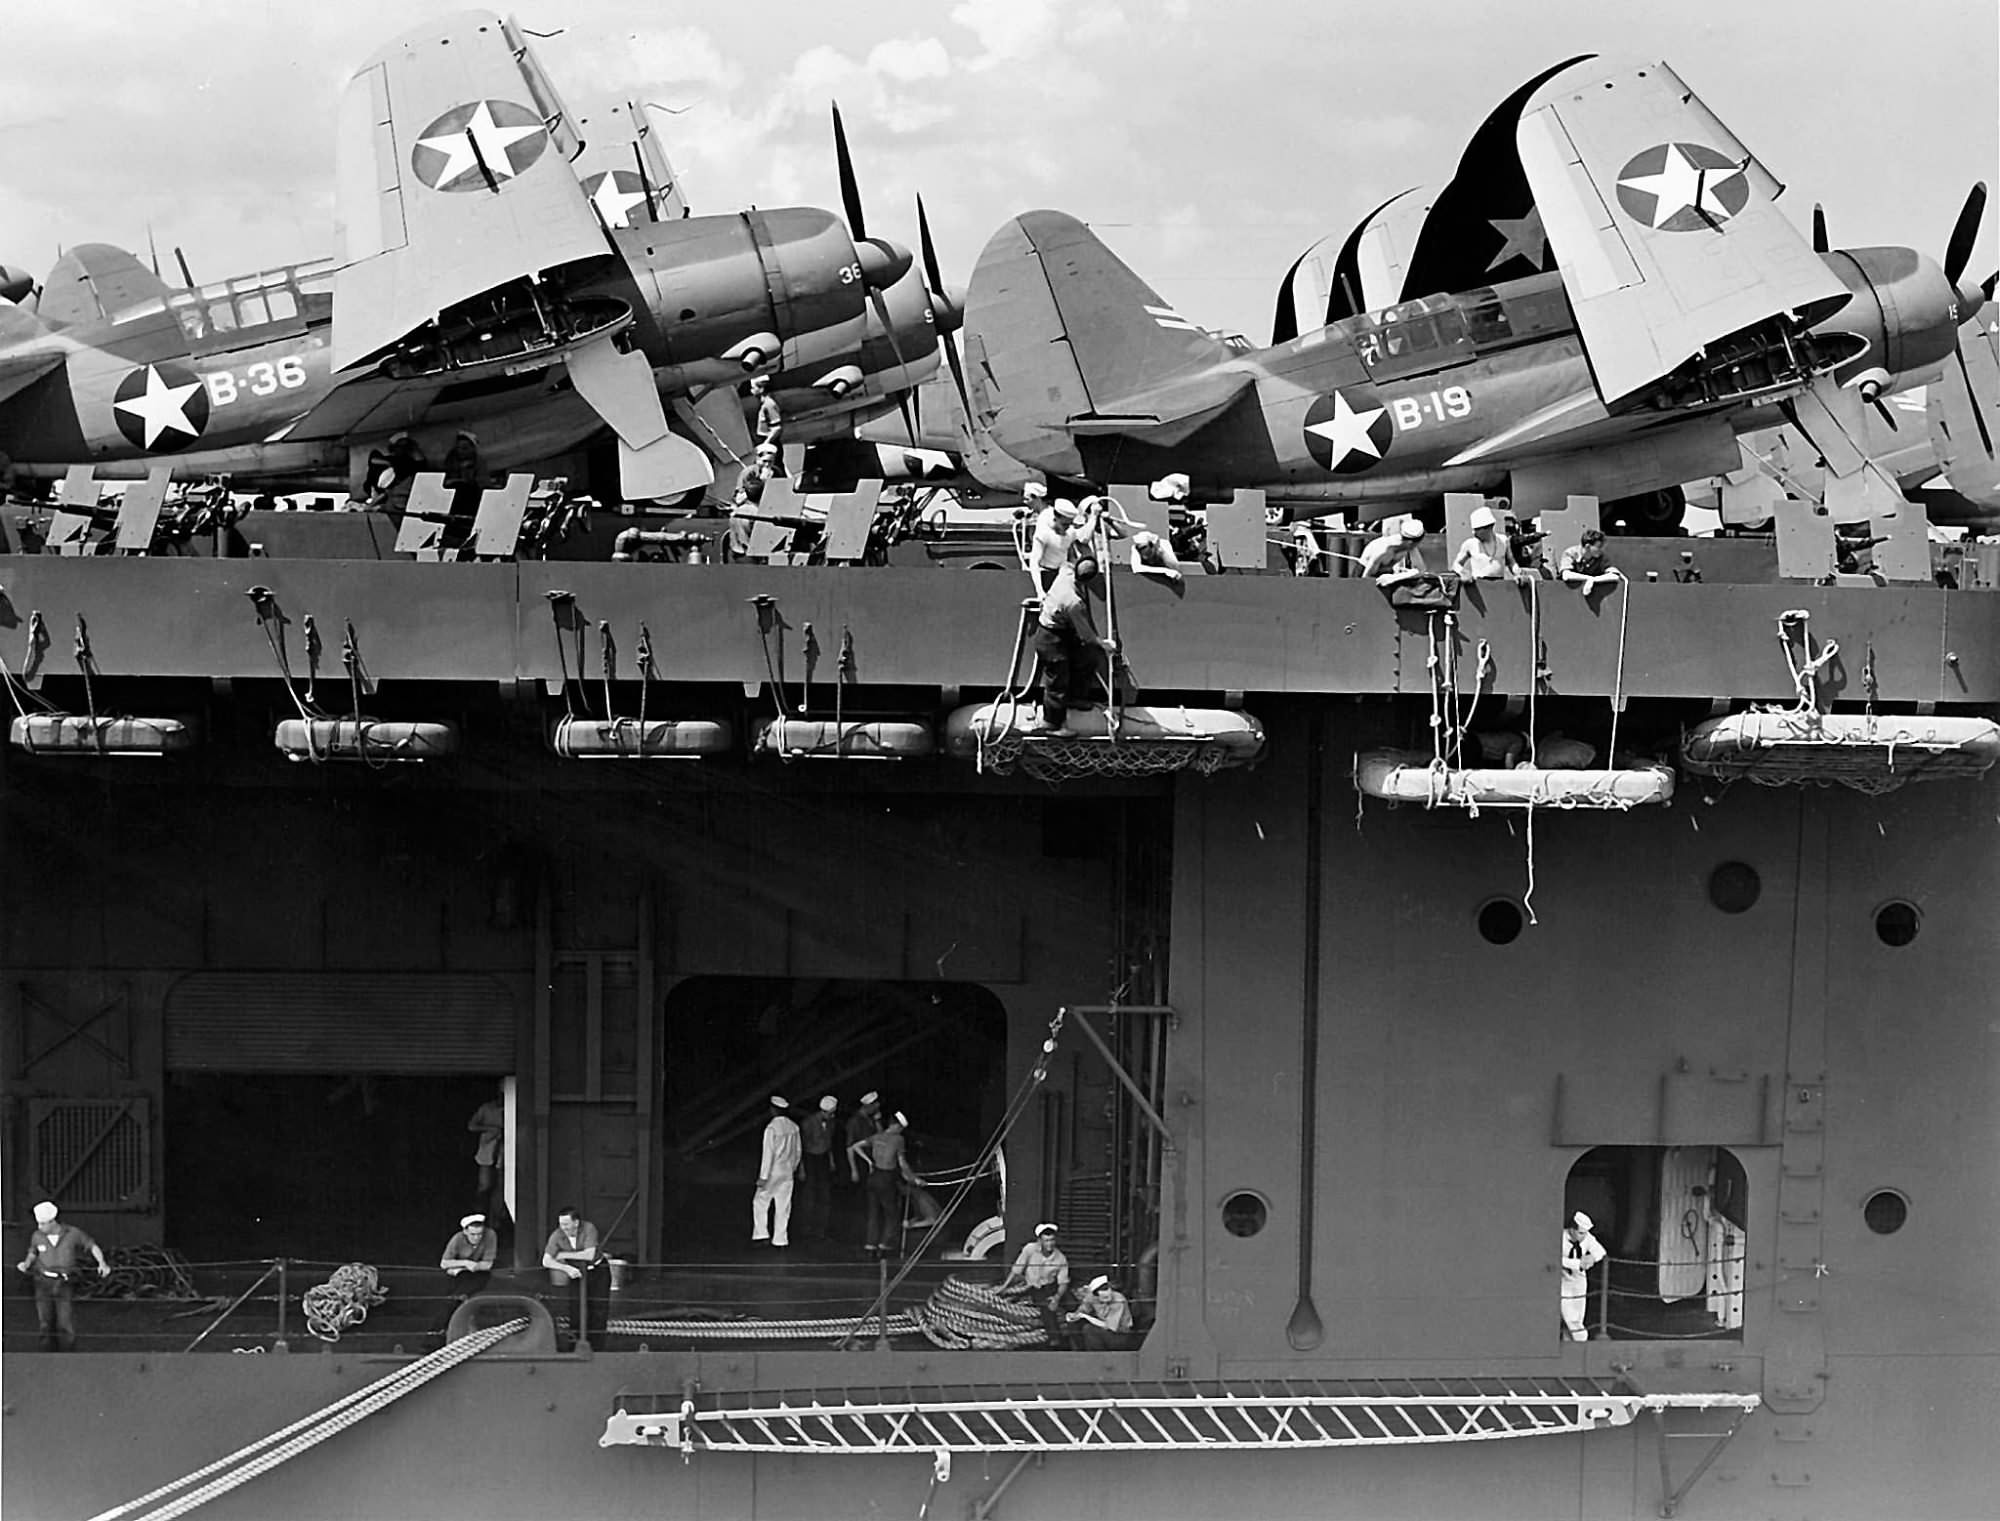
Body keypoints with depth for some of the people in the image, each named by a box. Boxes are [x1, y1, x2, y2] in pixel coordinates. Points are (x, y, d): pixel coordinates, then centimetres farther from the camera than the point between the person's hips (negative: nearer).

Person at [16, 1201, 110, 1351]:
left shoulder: (72, 1234, -5)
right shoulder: (37, 1236, 1)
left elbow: (92, 1246, 7)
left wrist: (102, 1263, -7)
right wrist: (27, 1263, 1)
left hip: (65, 1284, -2)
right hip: (44, 1284, 2)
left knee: (66, 1328, -8)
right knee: (46, 1327, 3)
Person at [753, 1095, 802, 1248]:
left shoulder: (771, 1128, -18)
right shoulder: (794, 1127, 0)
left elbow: (768, 1154, -18)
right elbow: (797, 1151, 9)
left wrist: (763, 1177, -14)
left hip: (773, 1173, -5)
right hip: (787, 1173, 5)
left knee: (760, 1202, 9)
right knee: (783, 1206, 9)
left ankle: (761, 1233, 5)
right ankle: (781, 1238, 12)